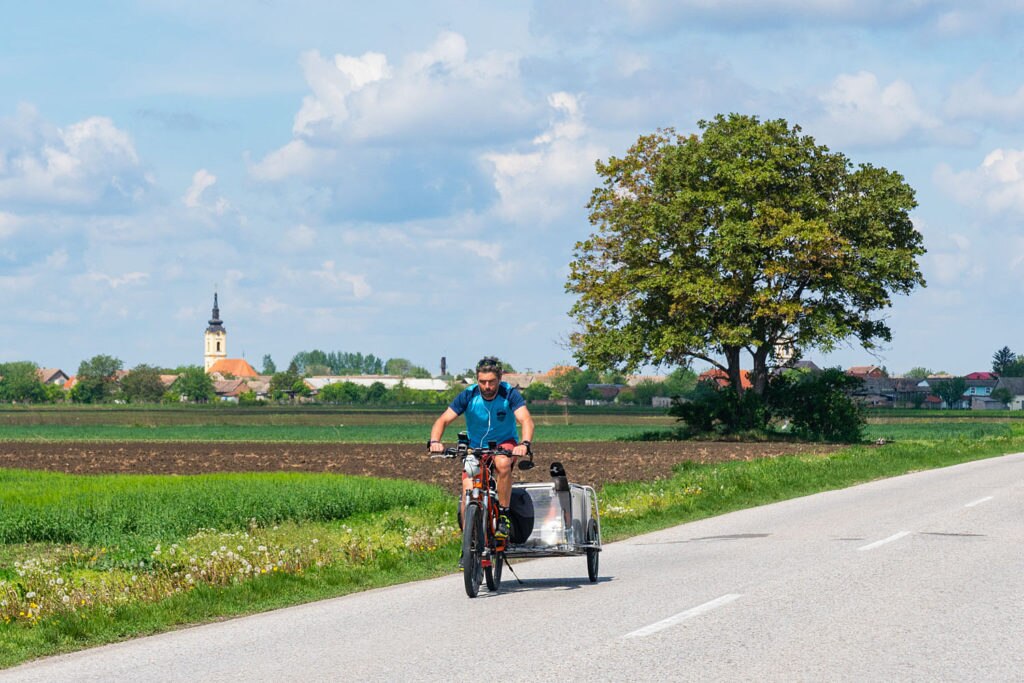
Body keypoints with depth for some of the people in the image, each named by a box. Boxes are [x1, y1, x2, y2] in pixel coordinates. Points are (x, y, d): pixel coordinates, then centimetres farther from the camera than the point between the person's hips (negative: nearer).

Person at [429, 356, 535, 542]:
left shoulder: (509, 394, -17)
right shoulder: (468, 395, -14)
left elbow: (526, 420, -30)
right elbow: (443, 420, -16)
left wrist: (525, 444, -51)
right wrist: (435, 441, -38)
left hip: (504, 444, -1)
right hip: (476, 447, 1)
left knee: (503, 463, -37)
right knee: (468, 490, -20)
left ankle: (504, 515, -20)